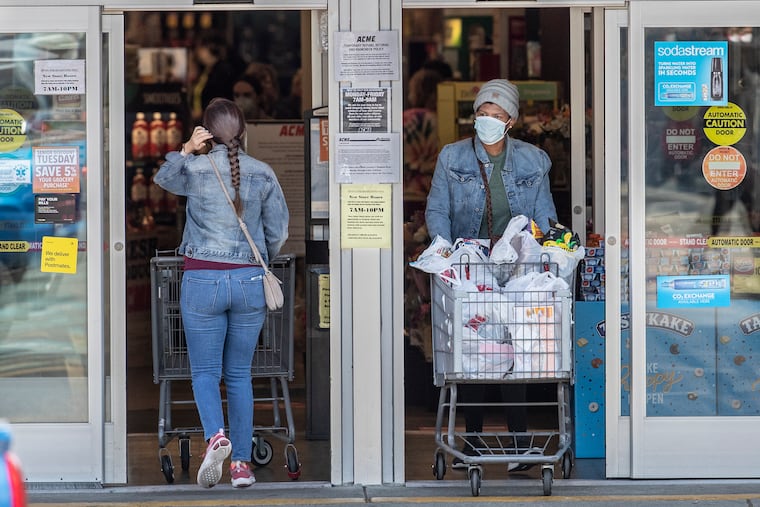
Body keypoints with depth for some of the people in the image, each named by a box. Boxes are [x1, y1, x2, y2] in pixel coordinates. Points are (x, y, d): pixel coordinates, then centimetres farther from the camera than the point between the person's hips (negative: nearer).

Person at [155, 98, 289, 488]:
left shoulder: (195, 170, -6)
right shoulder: (263, 174, 1)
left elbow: (163, 179, 18)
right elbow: (278, 233, 7)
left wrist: (185, 151, 7)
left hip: (203, 280, -2)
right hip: (250, 281, 2)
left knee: (205, 371, 4)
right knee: (239, 374, 11)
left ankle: (215, 436, -23)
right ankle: (241, 463, 10)